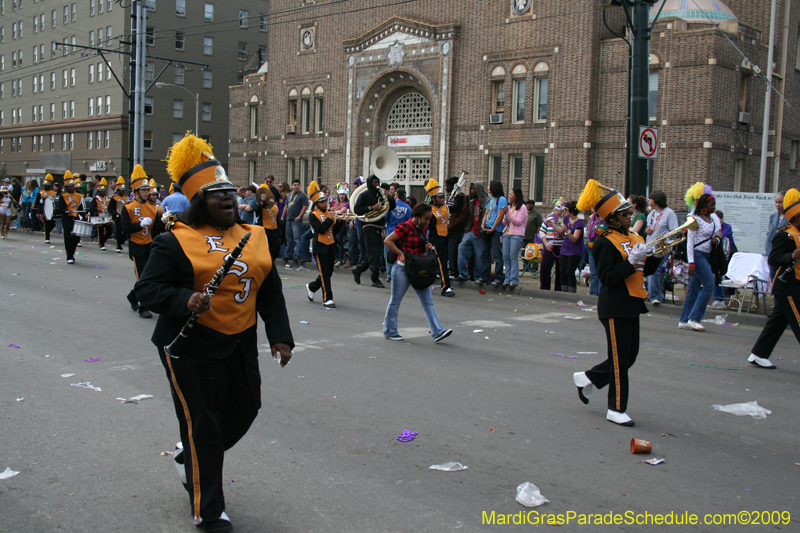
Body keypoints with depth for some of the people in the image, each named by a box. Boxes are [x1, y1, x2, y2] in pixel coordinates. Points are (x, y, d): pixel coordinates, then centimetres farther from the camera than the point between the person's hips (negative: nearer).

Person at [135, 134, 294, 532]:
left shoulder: (254, 236, 9)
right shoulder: (176, 241, -7)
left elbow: (270, 292, 11)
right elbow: (147, 288, -9)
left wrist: (279, 335, 4)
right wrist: (184, 301, -27)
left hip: (241, 346, 6)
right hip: (191, 349, -6)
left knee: (245, 410, 16)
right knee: (203, 427, 3)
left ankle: (188, 455, 45)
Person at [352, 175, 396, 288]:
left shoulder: (380, 194, 14)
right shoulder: (364, 195, -3)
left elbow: (392, 207, 12)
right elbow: (356, 209, -12)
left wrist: (389, 198, -6)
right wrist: (371, 208, -19)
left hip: (379, 227, 7)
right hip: (369, 226, -7)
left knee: (372, 253, 12)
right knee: (374, 253, -9)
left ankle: (358, 269, 31)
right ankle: (375, 279, -5)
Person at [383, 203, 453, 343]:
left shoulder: (423, 228, 9)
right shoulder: (405, 227, -15)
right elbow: (388, 240, -15)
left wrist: (427, 247, 1)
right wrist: (401, 253, -18)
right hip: (403, 268, -7)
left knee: (428, 301, 2)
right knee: (395, 301, 6)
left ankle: (437, 332, 0)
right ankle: (389, 331, 19)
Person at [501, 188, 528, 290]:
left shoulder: (522, 207, -2)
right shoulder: (509, 206, 17)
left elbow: (518, 222, -10)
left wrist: (508, 213, -14)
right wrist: (505, 215, -2)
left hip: (516, 235, -6)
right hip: (507, 234, 7)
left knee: (513, 258, -10)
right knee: (506, 257, 2)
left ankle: (514, 281, -8)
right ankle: (507, 280, 6)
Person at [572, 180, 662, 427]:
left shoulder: (634, 238, 12)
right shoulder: (605, 242, -13)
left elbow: (645, 269, 17)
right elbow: (607, 278, -20)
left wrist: (658, 254, 2)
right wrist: (631, 261, -25)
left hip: (632, 304, 9)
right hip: (615, 307, -9)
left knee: (630, 355, 14)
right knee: (620, 358, -1)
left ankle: (588, 378, 32)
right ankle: (616, 409, 10)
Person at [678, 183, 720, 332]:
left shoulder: (714, 218, 11)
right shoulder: (696, 219, -10)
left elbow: (717, 235, 22)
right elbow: (690, 241, -13)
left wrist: (716, 239, -3)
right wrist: (691, 262, -18)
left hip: (707, 255, 7)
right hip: (697, 254, -7)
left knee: (694, 288, 7)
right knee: (709, 285, -12)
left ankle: (684, 320, 11)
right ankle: (694, 318, -6)